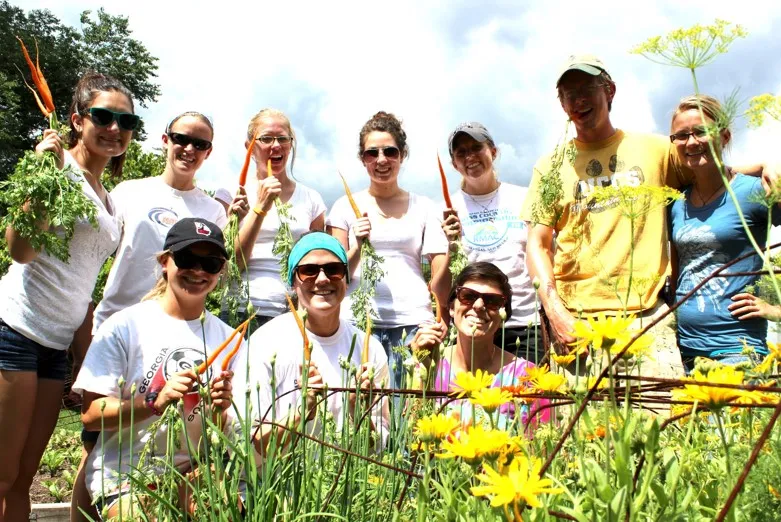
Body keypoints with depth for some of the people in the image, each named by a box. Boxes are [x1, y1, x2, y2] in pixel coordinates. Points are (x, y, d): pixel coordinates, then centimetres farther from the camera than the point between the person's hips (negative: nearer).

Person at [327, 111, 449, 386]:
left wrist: (452, 248, -11)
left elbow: (439, 284, 7)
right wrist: (358, 247, -9)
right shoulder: (346, 206, 10)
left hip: (413, 322, 0)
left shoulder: (423, 207, 10)